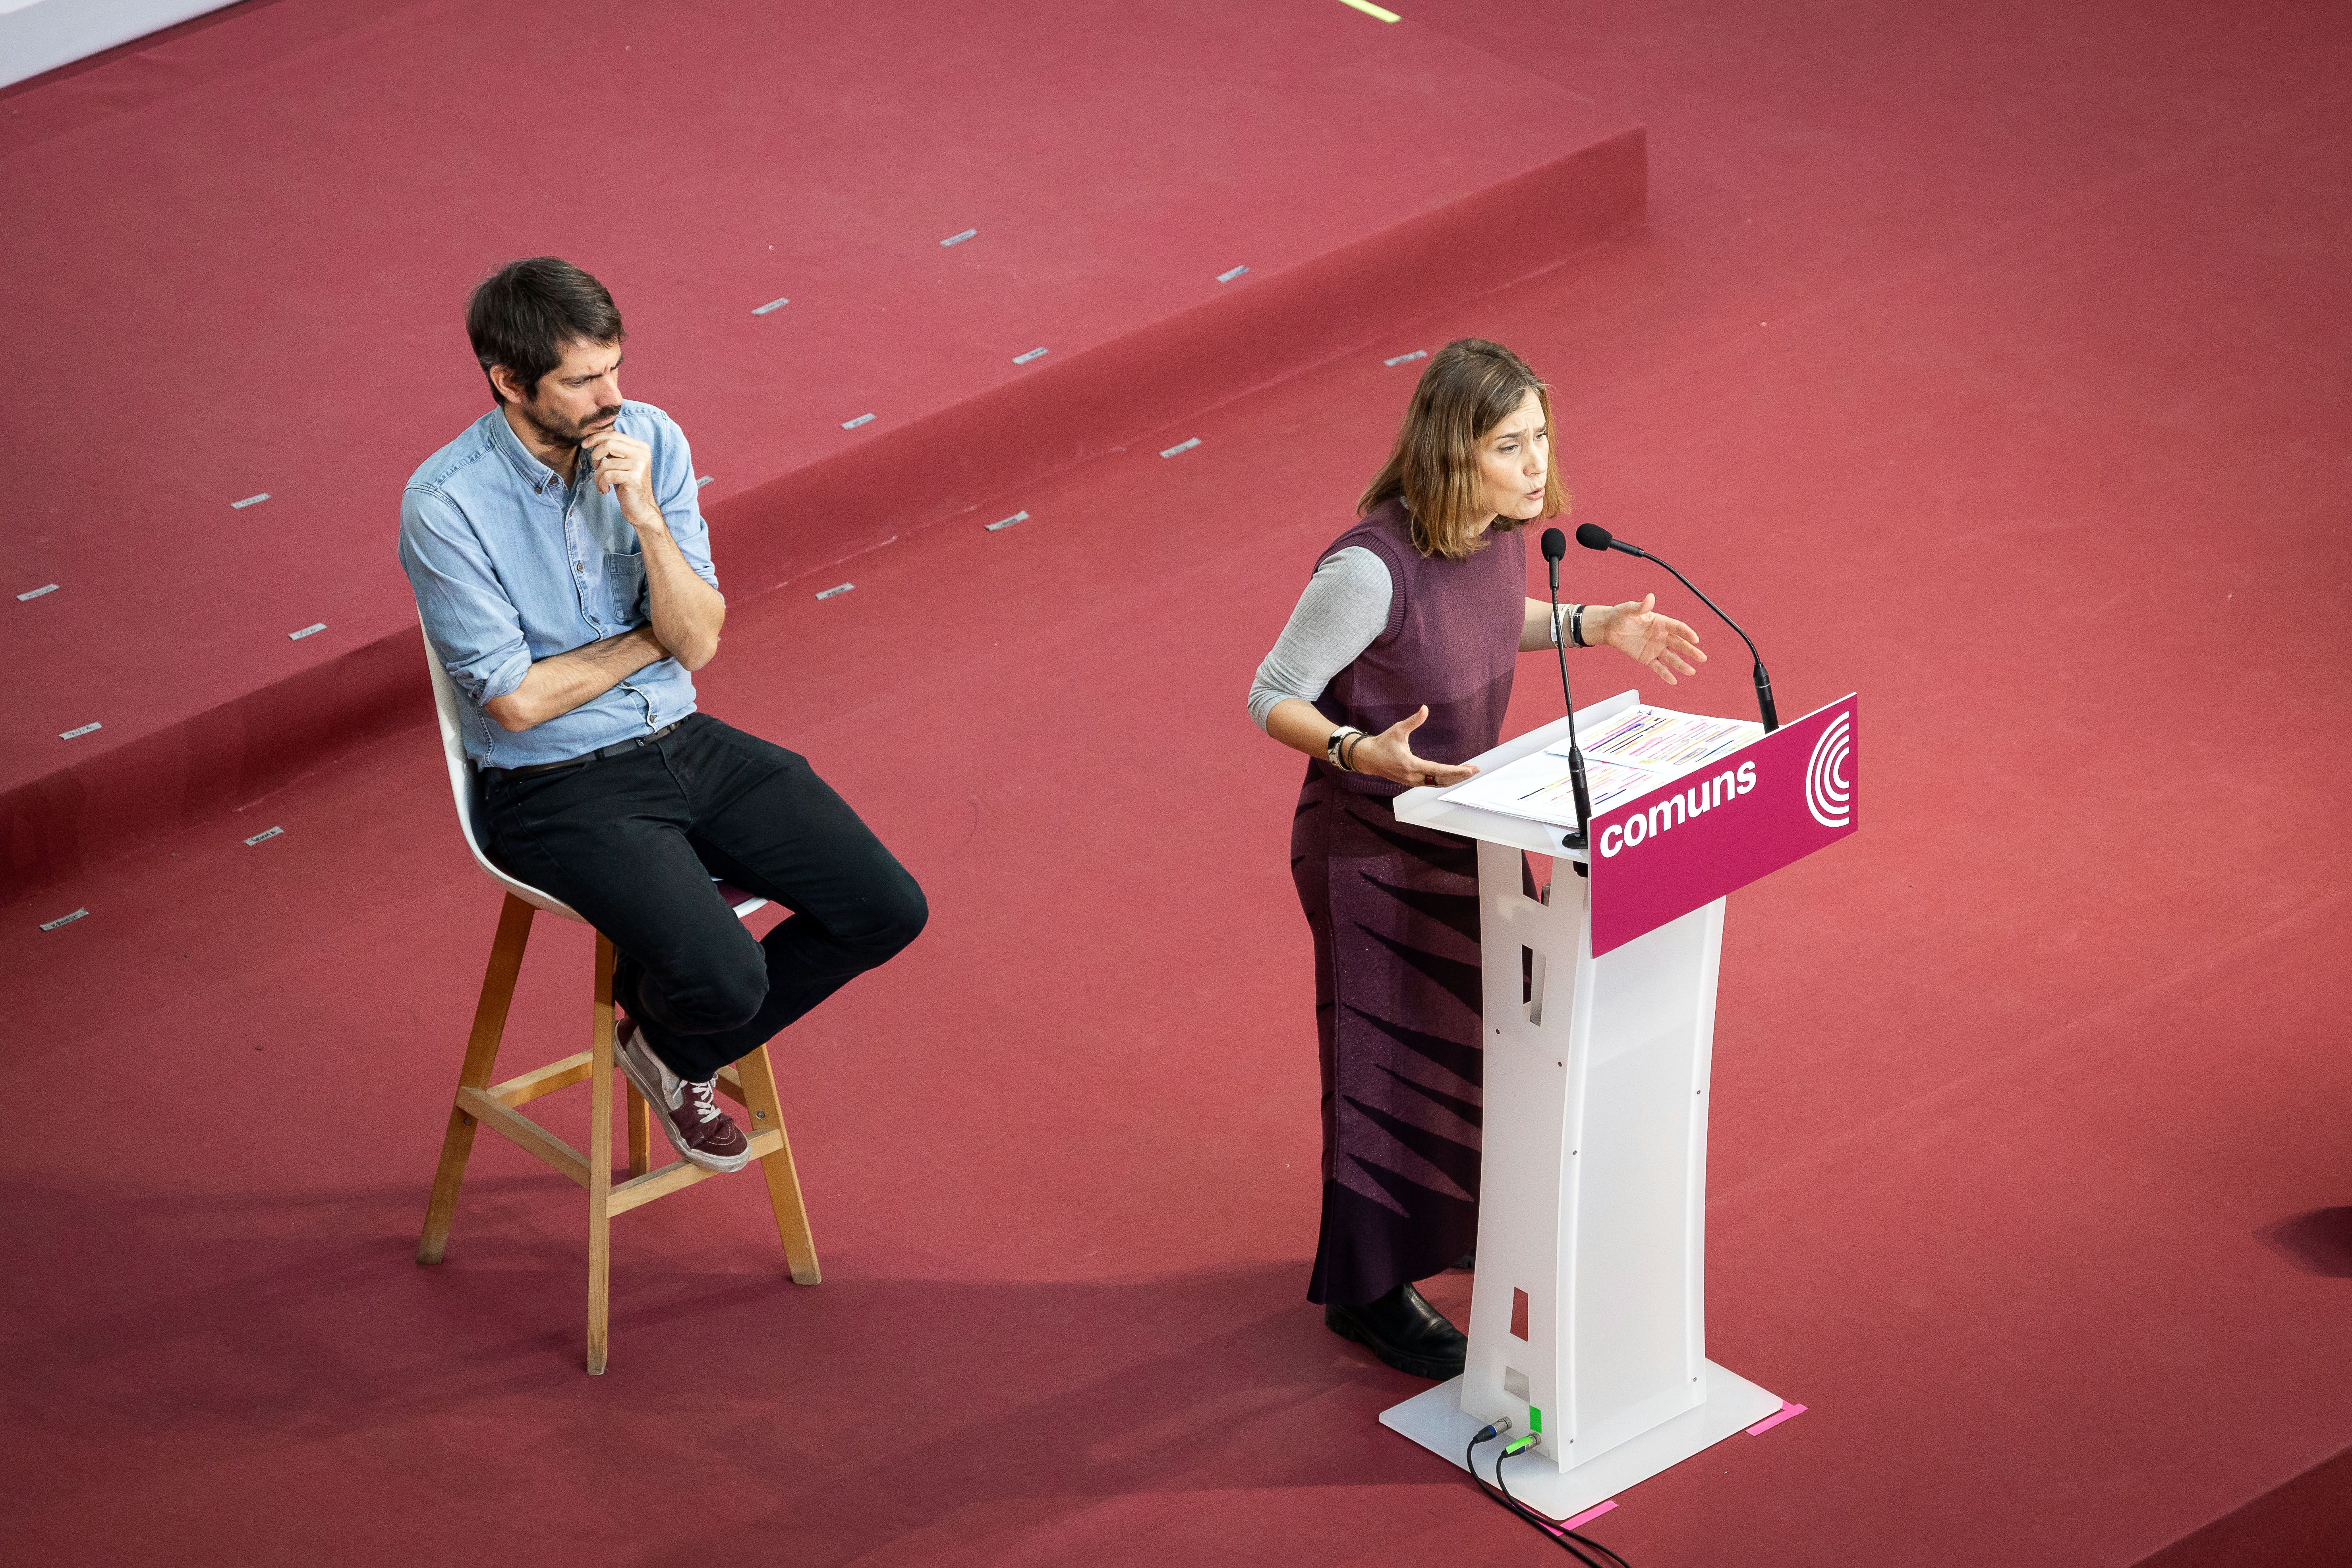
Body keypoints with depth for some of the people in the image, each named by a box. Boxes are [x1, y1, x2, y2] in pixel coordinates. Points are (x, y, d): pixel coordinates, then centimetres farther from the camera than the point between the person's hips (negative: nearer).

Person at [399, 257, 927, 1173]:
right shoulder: (445, 506, -18)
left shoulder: (650, 439, -3)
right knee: (725, 977, -27)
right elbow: (516, 701, -17)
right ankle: (663, 1039, 13)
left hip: (685, 745, 6)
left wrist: (646, 517, -22)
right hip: (557, 789, -6)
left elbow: (698, 641, -6)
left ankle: (688, 1050, 17)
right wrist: (648, 639, -5)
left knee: (887, 909, -6)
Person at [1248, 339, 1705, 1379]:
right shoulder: (1373, 567, -33)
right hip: (1372, 846, -8)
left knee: (1477, 1025, 24)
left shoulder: (1499, 528, -10)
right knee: (1390, 1053, 8)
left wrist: (1593, 626, 0)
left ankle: (1454, 1216, 49)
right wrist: (1363, 755, -39)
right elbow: (1271, 698, -23)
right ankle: (1368, 1289, 29)